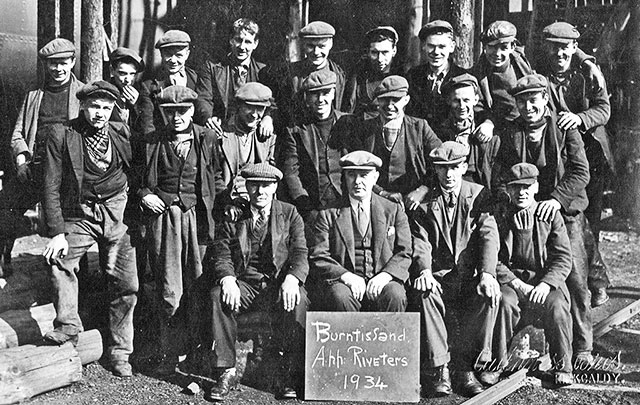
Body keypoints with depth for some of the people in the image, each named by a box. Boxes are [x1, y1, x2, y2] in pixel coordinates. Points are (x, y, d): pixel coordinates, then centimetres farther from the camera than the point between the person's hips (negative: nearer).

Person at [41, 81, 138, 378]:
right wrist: (57, 233, -14)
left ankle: (119, 351, 13)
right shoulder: (61, 135, -6)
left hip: (117, 212, 1)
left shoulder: (122, 133, 2)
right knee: (58, 261, -25)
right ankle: (69, 325, -7)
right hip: (78, 216, -1)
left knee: (126, 284, -1)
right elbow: (52, 188, -8)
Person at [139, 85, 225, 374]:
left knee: (197, 288, 3)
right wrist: (144, 195, -1)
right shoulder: (153, 143, 7)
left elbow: (218, 179, 10)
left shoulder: (208, 140, 7)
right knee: (169, 291, -1)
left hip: (198, 218, 0)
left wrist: (222, 208, -2)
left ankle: (198, 347, 18)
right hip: (163, 218, 0)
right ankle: (168, 352, 10)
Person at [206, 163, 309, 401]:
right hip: (244, 285, 1)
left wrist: (291, 279, -23)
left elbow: (300, 254, -1)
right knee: (218, 296, -29)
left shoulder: (289, 214, 9)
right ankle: (227, 371, -22)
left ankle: (293, 375, -24)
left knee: (298, 300, -34)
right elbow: (221, 256, 3)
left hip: (280, 283, -1)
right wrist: (228, 279, -21)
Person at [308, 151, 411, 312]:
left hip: (381, 280, 1)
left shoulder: (394, 211, 14)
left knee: (395, 296, -31)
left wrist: (385, 275, -12)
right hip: (341, 281, -1)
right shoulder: (328, 215, 10)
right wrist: (346, 276, -15)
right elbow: (318, 257, 2)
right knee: (341, 297, -34)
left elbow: (404, 253, 8)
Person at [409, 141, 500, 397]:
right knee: (425, 293, -33)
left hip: (471, 278, 1)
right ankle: (437, 369, -24)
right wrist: (424, 271, -25)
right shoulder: (423, 202, 8)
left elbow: (489, 236, -3)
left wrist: (487, 273, -21)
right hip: (438, 278, 0)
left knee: (490, 295, -31)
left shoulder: (479, 195, 8)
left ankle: (464, 367, -18)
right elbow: (420, 243, -3)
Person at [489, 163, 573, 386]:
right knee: (505, 301, -32)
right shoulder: (498, 217, 3)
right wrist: (517, 284, -15)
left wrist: (546, 284, -17)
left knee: (556, 305, -29)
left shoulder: (551, 215, 5)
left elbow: (563, 258, 0)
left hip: (546, 278, 1)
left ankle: (562, 366, -8)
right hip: (511, 279, 0)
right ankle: (498, 361, -15)